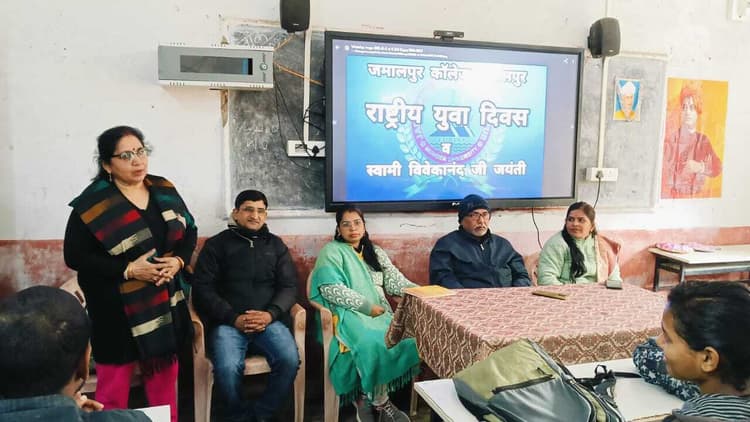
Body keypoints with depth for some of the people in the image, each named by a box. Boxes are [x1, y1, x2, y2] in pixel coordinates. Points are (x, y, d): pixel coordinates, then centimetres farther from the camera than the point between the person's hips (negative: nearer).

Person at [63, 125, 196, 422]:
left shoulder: (164, 190, 3)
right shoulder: (93, 205, -11)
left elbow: (190, 231, 10)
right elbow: (75, 256, -11)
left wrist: (179, 260, -9)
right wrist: (128, 269, -20)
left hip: (164, 303, 4)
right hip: (117, 307, -4)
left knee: (165, 376, 15)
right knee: (114, 382, 6)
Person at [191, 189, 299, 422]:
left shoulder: (276, 245, 16)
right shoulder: (216, 244, 8)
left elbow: (289, 286, 10)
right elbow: (202, 288, 0)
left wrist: (271, 314, -9)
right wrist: (233, 318, -12)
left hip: (268, 321, 2)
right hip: (227, 322, -2)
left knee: (290, 360, -26)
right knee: (228, 367, -30)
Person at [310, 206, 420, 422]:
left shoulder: (376, 252, 21)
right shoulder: (331, 252, 3)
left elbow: (394, 280, 10)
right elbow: (332, 289, -10)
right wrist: (367, 306, -15)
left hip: (380, 313, 6)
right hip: (348, 314, -5)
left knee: (407, 338, -24)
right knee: (373, 342, -34)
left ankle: (366, 397, -13)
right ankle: (381, 403, -14)